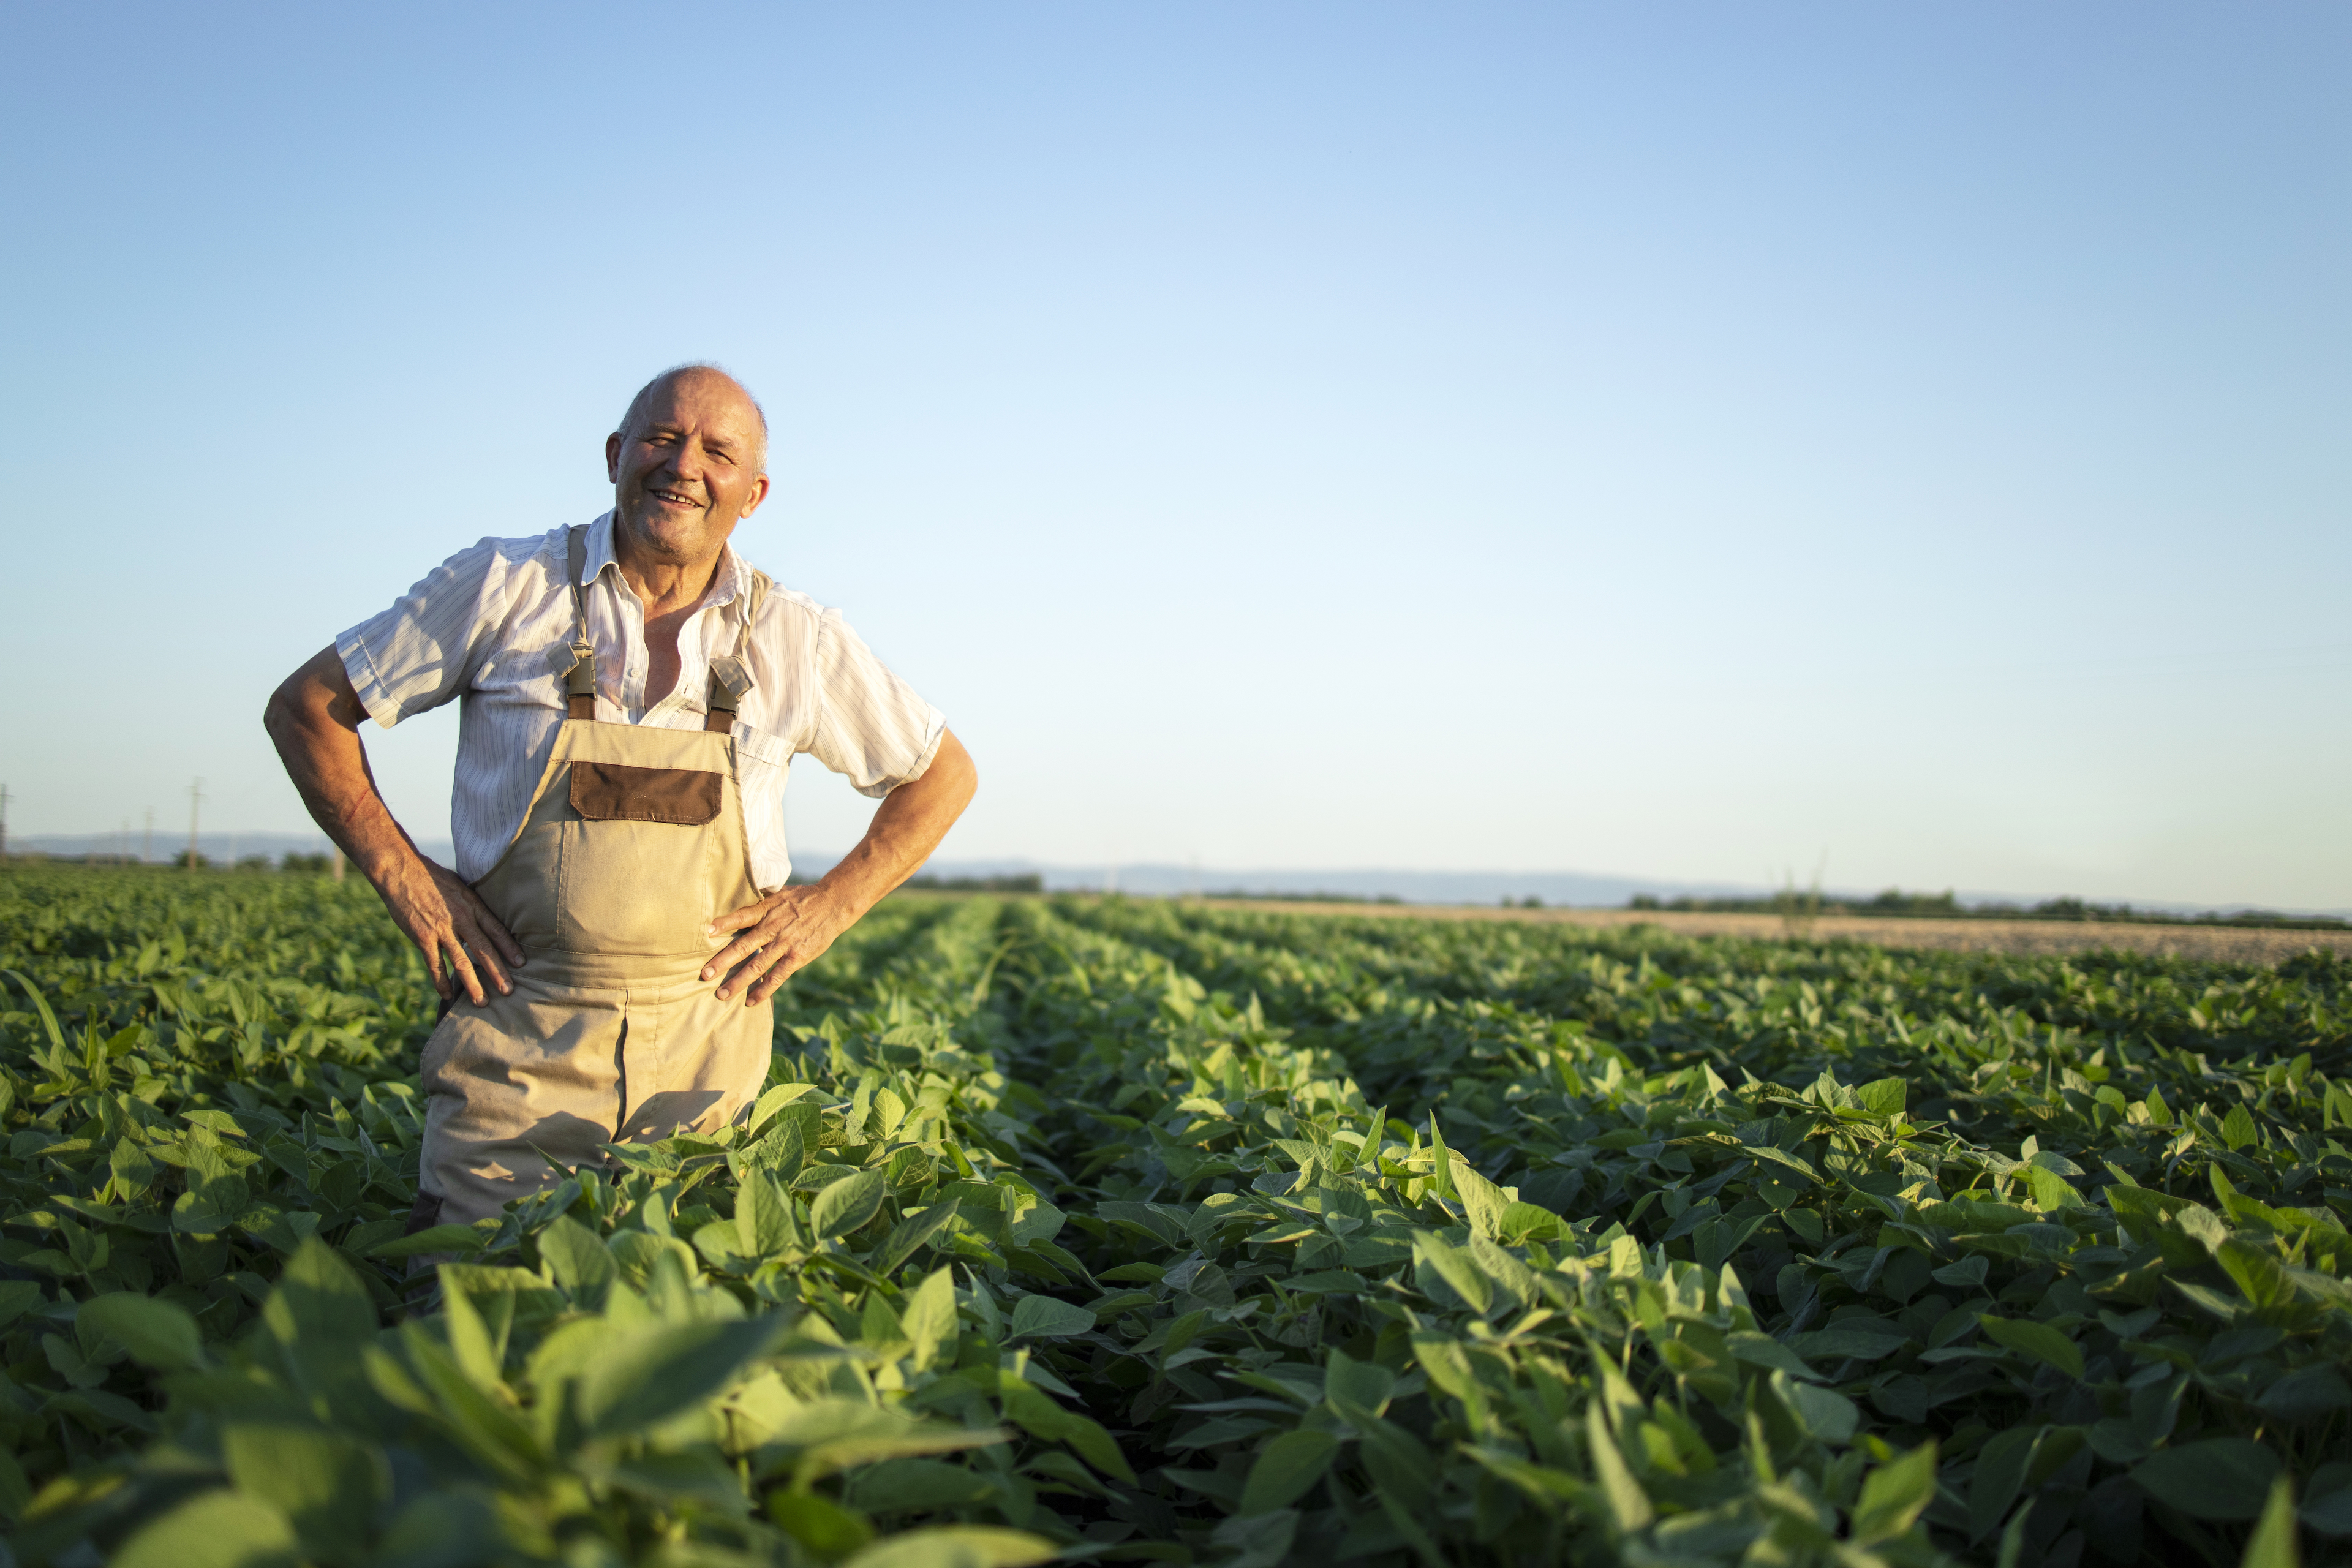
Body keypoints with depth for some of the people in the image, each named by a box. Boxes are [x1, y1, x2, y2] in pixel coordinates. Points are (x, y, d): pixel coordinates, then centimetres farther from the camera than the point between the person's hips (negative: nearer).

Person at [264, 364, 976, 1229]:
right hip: (516, 1042, -1)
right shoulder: (504, 584, -1)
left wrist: (827, 907, 1)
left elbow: (945, 773, 13)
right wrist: (403, 875, -4)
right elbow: (305, 707, 7)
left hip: (704, 1055, 1)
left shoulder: (797, 640, 2)